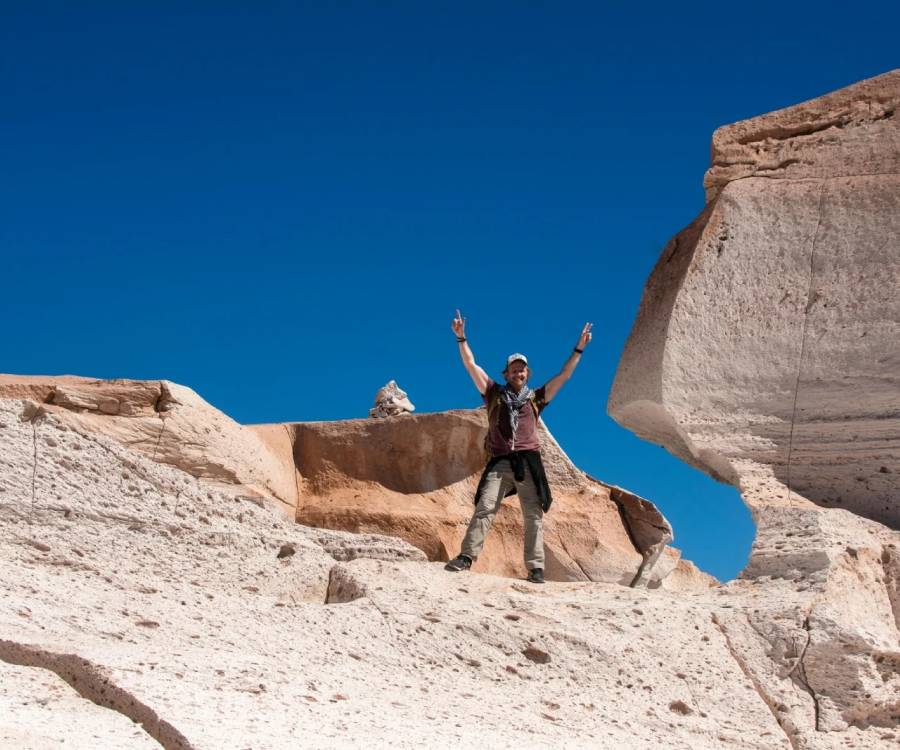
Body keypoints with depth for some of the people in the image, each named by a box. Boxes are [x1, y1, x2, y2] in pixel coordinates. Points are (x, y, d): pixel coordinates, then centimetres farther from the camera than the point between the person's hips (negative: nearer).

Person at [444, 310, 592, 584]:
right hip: (499, 462, -1)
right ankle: (466, 556, -22)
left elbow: (564, 374, 19)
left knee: (534, 515, -7)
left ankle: (536, 568, -10)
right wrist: (461, 337, 7)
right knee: (484, 508, -16)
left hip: (528, 462, 1)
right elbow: (471, 365, 14)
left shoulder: (536, 398, 20)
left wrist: (579, 348, 15)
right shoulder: (495, 394, 19)